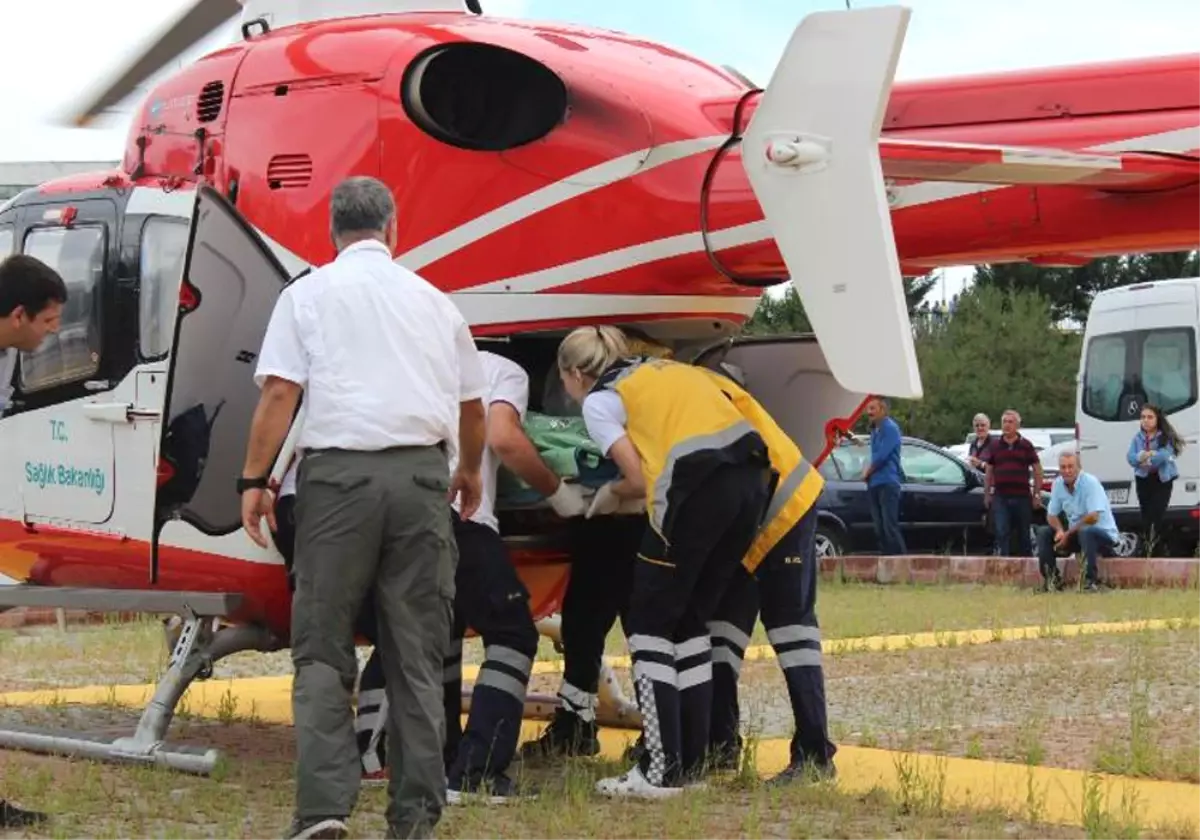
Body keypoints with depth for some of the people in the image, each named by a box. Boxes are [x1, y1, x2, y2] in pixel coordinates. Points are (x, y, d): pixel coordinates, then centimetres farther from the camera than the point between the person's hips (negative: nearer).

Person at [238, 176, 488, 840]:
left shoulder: (309, 294, 7)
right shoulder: (432, 300, 18)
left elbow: (279, 393, -4)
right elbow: (472, 406, 24)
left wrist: (254, 480, -2)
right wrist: (470, 472, 40)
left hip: (339, 473, -2)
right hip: (422, 474, 3)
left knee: (321, 649, 2)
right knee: (417, 653, 7)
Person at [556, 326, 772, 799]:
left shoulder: (599, 402, 8)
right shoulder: (662, 368, 30)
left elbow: (639, 479, 1)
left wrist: (611, 494, 24)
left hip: (700, 488, -7)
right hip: (752, 477, 7)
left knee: (648, 624, 5)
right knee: (689, 621, 18)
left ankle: (661, 772, -1)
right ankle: (690, 762, 17)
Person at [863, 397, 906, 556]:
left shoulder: (890, 428, -8)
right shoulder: (875, 430, 18)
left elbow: (882, 456, -15)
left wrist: (867, 471, -1)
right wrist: (868, 472, 6)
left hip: (887, 483, -9)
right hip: (874, 484, 9)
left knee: (890, 527, -15)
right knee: (880, 529, 6)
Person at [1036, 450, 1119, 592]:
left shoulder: (1090, 482, -20)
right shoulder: (1058, 484, 0)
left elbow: (1093, 517, -27)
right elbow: (1051, 515, 7)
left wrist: (1068, 533, -22)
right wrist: (1060, 531, -15)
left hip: (1104, 534, -6)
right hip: (1075, 533, 7)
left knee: (1085, 532, -38)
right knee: (1043, 532, -8)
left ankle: (1091, 580, -29)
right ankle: (1052, 577, -5)